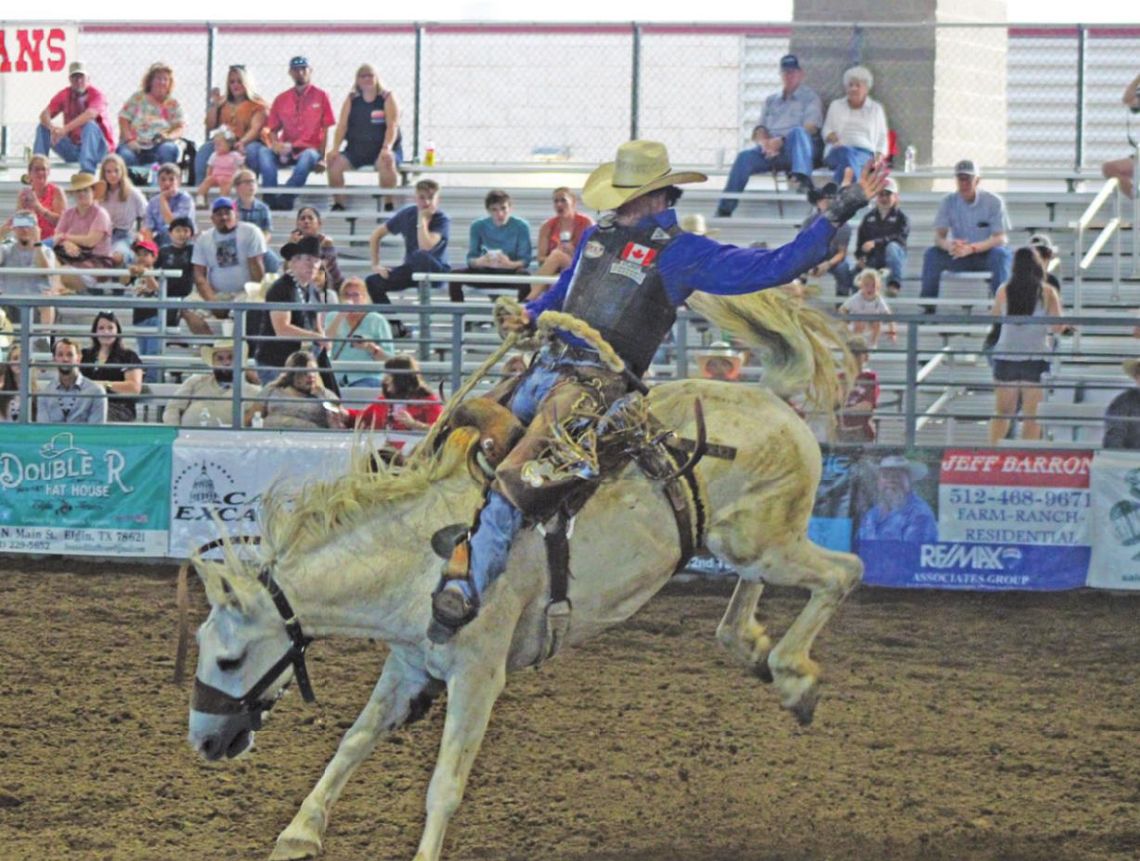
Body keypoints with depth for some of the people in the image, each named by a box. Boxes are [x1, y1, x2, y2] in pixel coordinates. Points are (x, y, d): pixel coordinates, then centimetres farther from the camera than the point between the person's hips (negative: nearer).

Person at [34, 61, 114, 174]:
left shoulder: (96, 95, -12)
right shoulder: (64, 95, 3)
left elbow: (90, 114, -33)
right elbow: (44, 114, -6)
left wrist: (64, 129, -42)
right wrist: (52, 128, -30)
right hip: (73, 150, 5)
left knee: (90, 124, -34)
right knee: (43, 127, -5)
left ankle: (87, 171, -46)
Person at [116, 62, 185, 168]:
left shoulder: (172, 104, 12)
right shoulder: (138, 98, 10)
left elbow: (180, 127, 3)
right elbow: (123, 119, 3)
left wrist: (169, 136, -20)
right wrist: (130, 139, -13)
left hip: (158, 146, 1)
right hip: (135, 146, 0)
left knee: (169, 149, -34)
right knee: (125, 155, -34)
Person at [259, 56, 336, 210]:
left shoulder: (320, 96, 6)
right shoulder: (281, 99, 15)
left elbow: (326, 129, 1)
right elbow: (273, 129, 15)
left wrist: (322, 157, -10)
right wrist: (275, 144, -9)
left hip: (311, 149, -3)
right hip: (286, 150, 3)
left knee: (309, 156, -39)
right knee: (263, 152, -27)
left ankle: (283, 201, -43)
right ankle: (270, 200, -38)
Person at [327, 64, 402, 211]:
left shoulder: (386, 98, 0)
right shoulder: (351, 100, 9)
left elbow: (393, 126, -11)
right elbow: (342, 125, 3)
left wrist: (386, 148, -27)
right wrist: (335, 148, -13)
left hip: (381, 149, -4)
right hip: (356, 149, 4)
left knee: (386, 161, -37)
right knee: (334, 161, -21)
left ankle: (388, 204, -26)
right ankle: (338, 205, -14)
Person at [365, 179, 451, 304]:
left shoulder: (442, 219, -16)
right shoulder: (407, 214, -4)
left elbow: (425, 247, -33)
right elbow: (376, 235, 6)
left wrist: (422, 219, -26)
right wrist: (376, 264, -1)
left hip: (436, 271, -4)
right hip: (411, 269, 5)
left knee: (420, 256, -39)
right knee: (372, 282, -16)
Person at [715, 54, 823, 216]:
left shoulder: (809, 97, 12)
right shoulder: (771, 100, 28)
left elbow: (810, 129, -4)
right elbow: (759, 129, 18)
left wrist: (781, 141, -17)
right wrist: (764, 142, -7)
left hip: (797, 149, -4)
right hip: (770, 150, 4)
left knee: (798, 132, -36)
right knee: (745, 157, -25)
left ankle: (803, 179, -58)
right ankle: (724, 211, -29)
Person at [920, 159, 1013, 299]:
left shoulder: (994, 202, -11)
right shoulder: (949, 202, -2)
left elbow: (1000, 239, -18)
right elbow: (939, 236, -6)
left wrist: (971, 248, -35)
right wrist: (949, 245, -34)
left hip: (985, 256, -2)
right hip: (960, 258, 3)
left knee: (1000, 254, -35)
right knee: (932, 254, -23)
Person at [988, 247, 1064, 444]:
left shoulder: (1004, 291, -1)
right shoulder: (1047, 292, -6)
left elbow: (994, 316, 13)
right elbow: (1057, 326, -7)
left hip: (1006, 356, 2)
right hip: (1036, 358, -2)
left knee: (1002, 412, 12)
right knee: (1032, 415, 3)